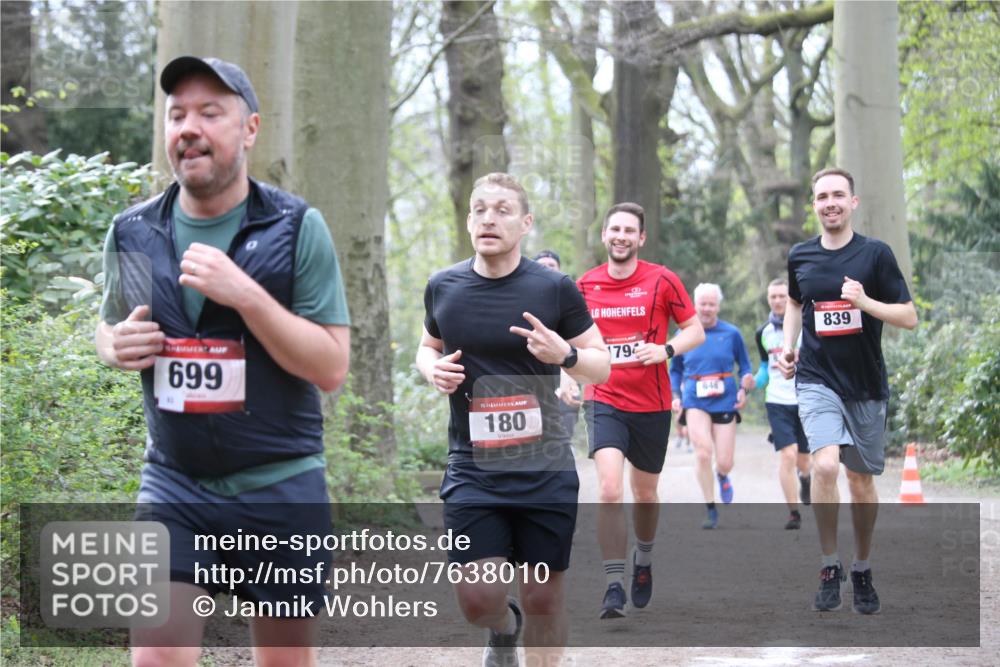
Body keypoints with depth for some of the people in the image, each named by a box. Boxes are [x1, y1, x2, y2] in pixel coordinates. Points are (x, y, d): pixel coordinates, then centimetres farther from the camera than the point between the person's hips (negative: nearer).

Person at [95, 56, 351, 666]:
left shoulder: (297, 227, -8)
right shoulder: (132, 233, 2)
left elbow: (331, 367, -11)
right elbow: (108, 328, 19)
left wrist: (243, 292, -23)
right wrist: (118, 346, -6)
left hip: (281, 487, -1)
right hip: (174, 485, 2)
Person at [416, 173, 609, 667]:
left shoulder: (555, 289, -4)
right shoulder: (443, 287, 3)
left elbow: (601, 367, 3)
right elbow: (428, 347, 21)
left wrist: (565, 355, -19)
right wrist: (433, 369, -3)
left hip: (546, 470, -1)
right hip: (472, 470, 1)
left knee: (544, 597, 4)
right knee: (477, 599, -8)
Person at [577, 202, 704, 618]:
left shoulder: (662, 280, -4)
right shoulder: (585, 285, 3)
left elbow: (695, 330, 0)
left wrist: (666, 350, -18)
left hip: (652, 404, 0)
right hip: (603, 401, 0)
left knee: (645, 493, 15)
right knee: (610, 489, -19)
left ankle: (643, 561, 43)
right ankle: (614, 586, -16)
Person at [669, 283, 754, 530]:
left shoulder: (731, 333, 3)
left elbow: (745, 366, 11)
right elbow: (675, 369, 16)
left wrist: (744, 389, -5)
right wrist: (676, 396, 3)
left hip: (725, 401, 0)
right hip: (695, 402, 0)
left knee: (724, 463, -1)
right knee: (703, 452, -21)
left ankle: (722, 476, 39)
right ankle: (711, 510, -9)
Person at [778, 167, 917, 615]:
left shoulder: (875, 254, -5)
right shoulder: (800, 257, 4)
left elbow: (909, 317, -5)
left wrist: (865, 301, -20)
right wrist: (788, 345, 9)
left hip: (866, 384, 0)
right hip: (816, 380, 0)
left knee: (861, 480, 8)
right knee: (825, 465, -22)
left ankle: (862, 570, 28)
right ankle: (829, 568, -8)